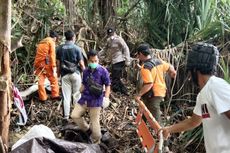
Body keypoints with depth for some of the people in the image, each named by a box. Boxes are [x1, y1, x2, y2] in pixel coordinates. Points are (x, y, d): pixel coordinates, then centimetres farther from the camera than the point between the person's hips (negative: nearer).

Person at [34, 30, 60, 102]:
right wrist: (54, 67, -12)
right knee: (53, 79, 6)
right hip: (46, 63, -6)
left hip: (37, 63, 6)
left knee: (40, 81, 5)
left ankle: (42, 97, 4)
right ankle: (55, 95, 4)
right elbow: (52, 55, -8)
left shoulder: (41, 42, 24)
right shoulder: (51, 42, 2)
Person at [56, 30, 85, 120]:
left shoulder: (60, 48, 3)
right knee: (77, 94, 10)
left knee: (66, 96, 4)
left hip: (64, 75, 2)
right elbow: (81, 63, -5)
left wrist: (59, 73, 15)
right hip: (75, 73, -2)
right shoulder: (76, 48, -6)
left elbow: (58, 63, 4)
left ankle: (66, 116, 6)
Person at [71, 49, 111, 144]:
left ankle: (96, 142, 21)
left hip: (96, 100, -5)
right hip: (84, 98, 5)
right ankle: (86, 129, 23)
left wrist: (106, 97, -16)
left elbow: (107, 85, -5)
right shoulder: (86, 71, 7)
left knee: (94, 122, 1)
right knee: (74, 115, -1)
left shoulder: (103, 71, -9)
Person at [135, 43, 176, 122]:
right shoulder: (158, 61, 2)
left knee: (154, 118, 0)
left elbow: (149, 84, -29)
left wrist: (139, 95, -22)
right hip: (161, 91, 9)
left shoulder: (145, 67, -23)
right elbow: (170, 67, 16)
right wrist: (172, 72, 37)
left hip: (152, 95, -9)